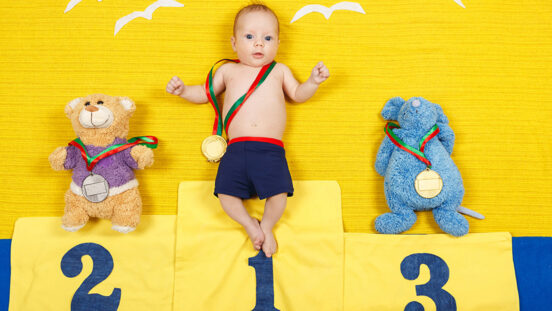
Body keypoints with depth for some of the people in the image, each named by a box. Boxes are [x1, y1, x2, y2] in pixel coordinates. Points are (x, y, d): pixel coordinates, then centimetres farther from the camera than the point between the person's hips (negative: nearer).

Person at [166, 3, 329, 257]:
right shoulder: (228, 70, 21)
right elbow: (205, 93, 27)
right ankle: (249, 224, 16)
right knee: (225, 193, -13)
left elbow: (298, 95, 19)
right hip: (237, 148, 1)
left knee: (278, 193, -19)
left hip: (271, 149, -1)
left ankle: (267, 226, 13)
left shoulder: (279, 70, 20)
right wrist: (183, 90, 11)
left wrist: (313, 82, 1)